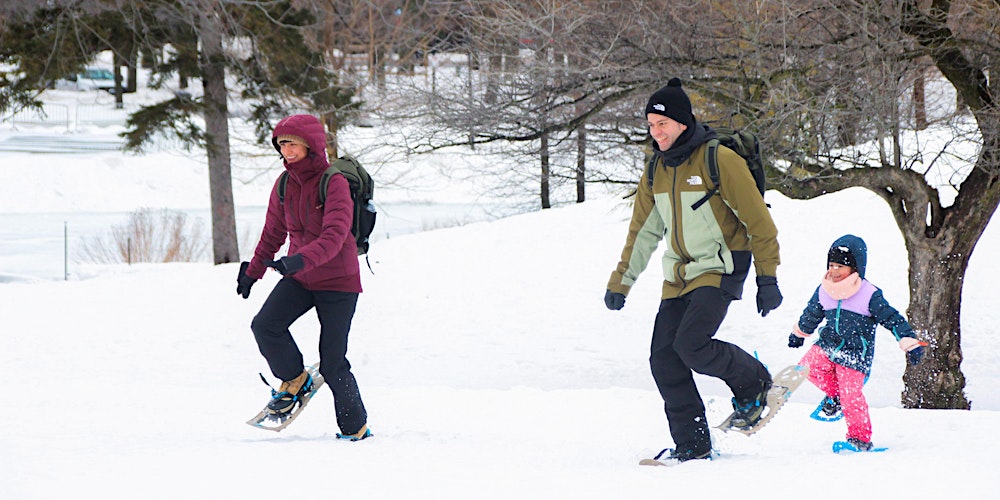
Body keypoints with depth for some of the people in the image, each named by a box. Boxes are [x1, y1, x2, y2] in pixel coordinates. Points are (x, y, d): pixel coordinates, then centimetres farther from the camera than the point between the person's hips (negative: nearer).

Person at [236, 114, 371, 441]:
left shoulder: (334, 183, -17)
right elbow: (273, 233, 18)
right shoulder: (284, 186, 2)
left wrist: (302, 259, -45)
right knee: (265, 325, -18)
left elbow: (334, 235, -30)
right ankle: (294, 381, 7)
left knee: (332, 363, -7)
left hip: (338, 281, -6)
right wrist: (253, 272, 27)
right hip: (299, 278, 6)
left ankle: (356, 427, 12)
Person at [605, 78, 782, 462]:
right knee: (663, 358, -4)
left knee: (691, 344, -23)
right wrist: (620, 283, 17)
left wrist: (768, 280, -11)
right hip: (678, 277, 7)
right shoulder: (657, 170, 8)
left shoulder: (718, 160, -13)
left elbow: (758, 221, -10)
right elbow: (643, 232, 19)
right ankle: (692, 445, 3)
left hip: (719, 270, -7)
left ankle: (753, 383, 5)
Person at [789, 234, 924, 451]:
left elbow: (892, 319, -11)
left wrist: (910, 343, -17)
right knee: (808, 366, -19)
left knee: (851, 395, -12)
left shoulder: (869, 295, -13)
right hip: (828, 345, 5)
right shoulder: (824, 291, 4)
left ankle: (861, 437, 4)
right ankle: (834, 392, 8)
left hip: (855, 354, -5)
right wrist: (799, 333, 39)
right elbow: (811, 314, 24)